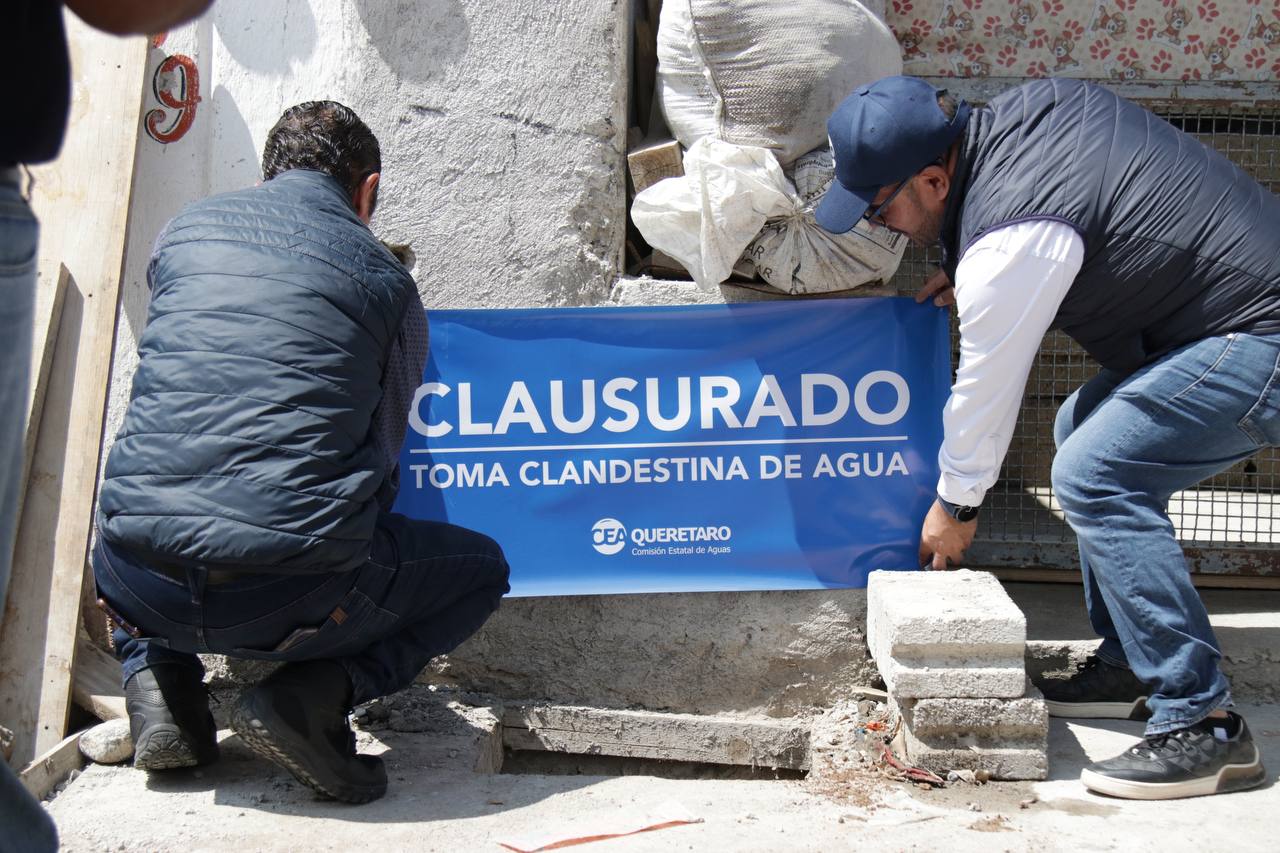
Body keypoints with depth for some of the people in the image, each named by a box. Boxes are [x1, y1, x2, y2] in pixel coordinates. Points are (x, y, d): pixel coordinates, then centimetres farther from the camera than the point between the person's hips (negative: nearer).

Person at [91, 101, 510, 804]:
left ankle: (157, 681, 14)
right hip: (289, 595, -4)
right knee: (482, 569, 21)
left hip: (141, 584, 5)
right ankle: (314, 693, -1)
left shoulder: (187, 228, 16)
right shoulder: (386, 279, 7)